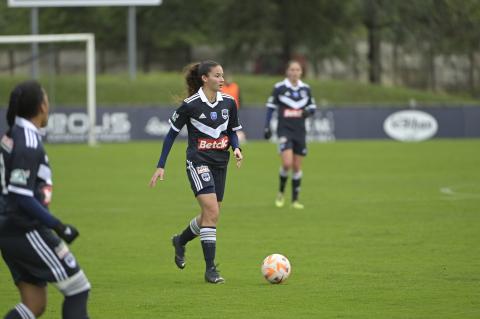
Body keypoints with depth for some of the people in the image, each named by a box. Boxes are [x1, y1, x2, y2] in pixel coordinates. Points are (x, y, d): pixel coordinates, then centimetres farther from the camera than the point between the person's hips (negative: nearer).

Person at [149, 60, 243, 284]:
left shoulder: (228, 103, 2)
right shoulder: (191, 105, -12)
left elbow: (232, 131, 16)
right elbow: (172, 133, -3)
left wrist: (236, 148, -6)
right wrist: (161, 166, -3)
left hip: (220, 163, 6)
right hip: (198, 162, -6)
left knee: (209, 215, 13)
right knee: (212, 212, -19)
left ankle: (180, 241, 44)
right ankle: (210, 269, -14)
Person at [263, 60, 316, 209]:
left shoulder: (305, 89, 6)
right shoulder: (279, 88, -4)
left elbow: (312, 107, 13)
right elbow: (270, 107, 1)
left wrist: (308, 112, -10)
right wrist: (267, 127, -4)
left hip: (300, 131, 4)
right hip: (285, 130, -4)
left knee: (297, 166, 6)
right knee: (287, 163, -18)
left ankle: (295, 199, 16)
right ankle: (281, 192, 7)